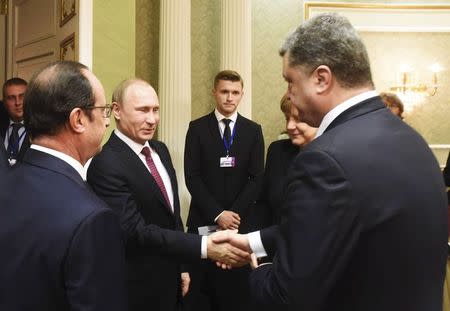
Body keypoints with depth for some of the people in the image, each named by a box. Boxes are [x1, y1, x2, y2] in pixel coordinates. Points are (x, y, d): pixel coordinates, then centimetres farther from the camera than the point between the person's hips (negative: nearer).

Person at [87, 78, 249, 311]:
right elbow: (136, 232, -28)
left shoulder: (160, 150, 4)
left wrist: (180, 267, 12)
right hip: (139, 289, -7)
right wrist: (203, 247, -33)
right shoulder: (106, 165, -22)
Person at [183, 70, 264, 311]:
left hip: (240, 221, 1)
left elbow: (257, 178, 1)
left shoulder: (253, 130, 7)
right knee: (201, 289, 6)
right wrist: (218, 214, -12)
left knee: (237, 290, 5)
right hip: (204, 221, -1)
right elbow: (192, 177, -4)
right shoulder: (197, 128, 2)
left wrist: (234, 213, -10)